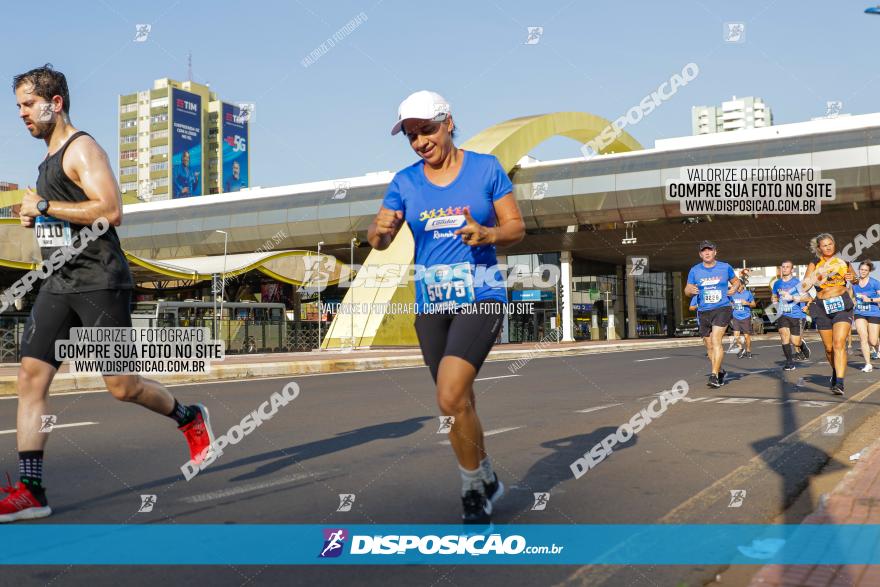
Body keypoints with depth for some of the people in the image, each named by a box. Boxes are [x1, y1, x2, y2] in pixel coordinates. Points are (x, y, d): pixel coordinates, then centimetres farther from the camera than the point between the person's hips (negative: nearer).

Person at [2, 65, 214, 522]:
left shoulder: (82, 149, -8)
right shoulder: (51, 158, 19)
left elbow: (110, 211, -22)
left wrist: (45, 206, -16)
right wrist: (38, 218, 12)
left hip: (98, 282, -8)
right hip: (59, 283, 8)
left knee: (121, 386, -3)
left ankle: (190, 419, 23)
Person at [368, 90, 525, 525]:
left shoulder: (486, 168, 0)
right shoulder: (405, 181, 6)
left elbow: (516, 227, 2)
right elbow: (378, 239, 2)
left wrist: (485, 234, -19)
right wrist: (380, 230, -21)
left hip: (480, 298, -4)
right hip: (431, 304, 4)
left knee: (450, 397, -20)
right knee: (459, 402, 12)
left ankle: (474, 485, 2)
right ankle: (485, 483, 32)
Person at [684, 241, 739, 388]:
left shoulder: (725, 267, 4)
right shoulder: (694, 270, 5)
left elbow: (736, 281, 18)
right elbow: (687, 290, 8)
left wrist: (734, 288, -4)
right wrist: (690, 290, -16)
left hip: (722, 309, -3)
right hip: (704, 312, 3)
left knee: (716, 341, -19)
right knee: (710, 346, 10)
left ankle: (714, 375, -21)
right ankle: (720, 372, 30)